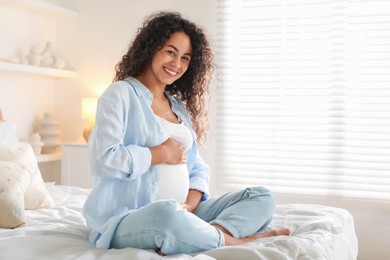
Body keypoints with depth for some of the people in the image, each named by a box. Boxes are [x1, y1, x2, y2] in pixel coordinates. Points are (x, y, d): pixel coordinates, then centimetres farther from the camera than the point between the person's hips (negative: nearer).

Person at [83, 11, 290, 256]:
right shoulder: (120, 94, -3)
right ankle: (231, 240, -14)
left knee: (261, 197, -3)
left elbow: (198, 168, 15)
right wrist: (160, 154, -9)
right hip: (127, 218, -7)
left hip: (179, 213, 7)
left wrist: (190, 204, -6)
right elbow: (102, 160, -17)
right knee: (169, 214, -41)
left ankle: (213, 235, -28)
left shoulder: (180, 106, 19)